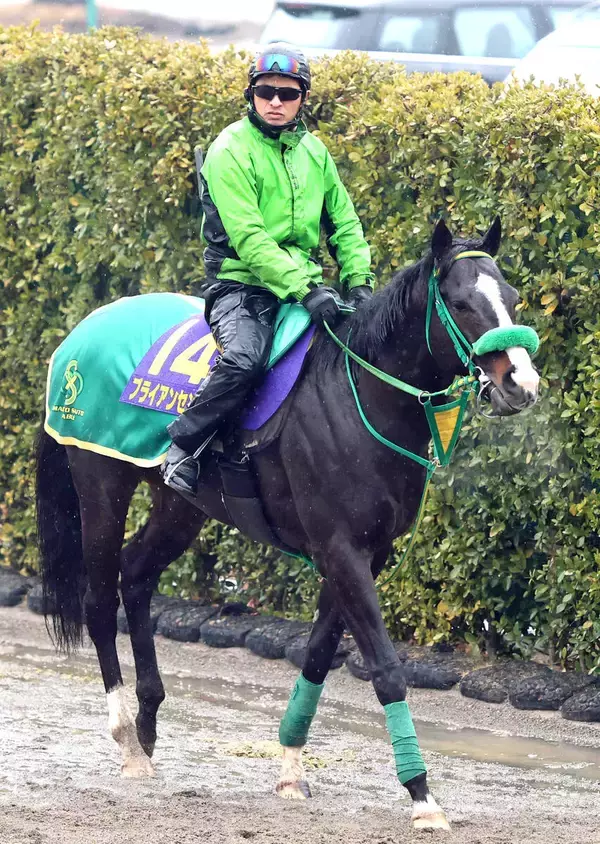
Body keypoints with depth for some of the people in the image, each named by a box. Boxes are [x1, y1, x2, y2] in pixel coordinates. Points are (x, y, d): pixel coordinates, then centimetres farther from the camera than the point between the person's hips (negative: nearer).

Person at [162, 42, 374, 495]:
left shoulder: (313, 151, 12)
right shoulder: (231, 151, -9)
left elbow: (344, 224, 17)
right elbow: (249, 238, -18)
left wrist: (358, 282, 0)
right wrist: (304, 290, -25)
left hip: (304, 283, 7)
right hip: (241, 284, -7)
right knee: (245, 358, -34)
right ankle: (182, 446, -20)